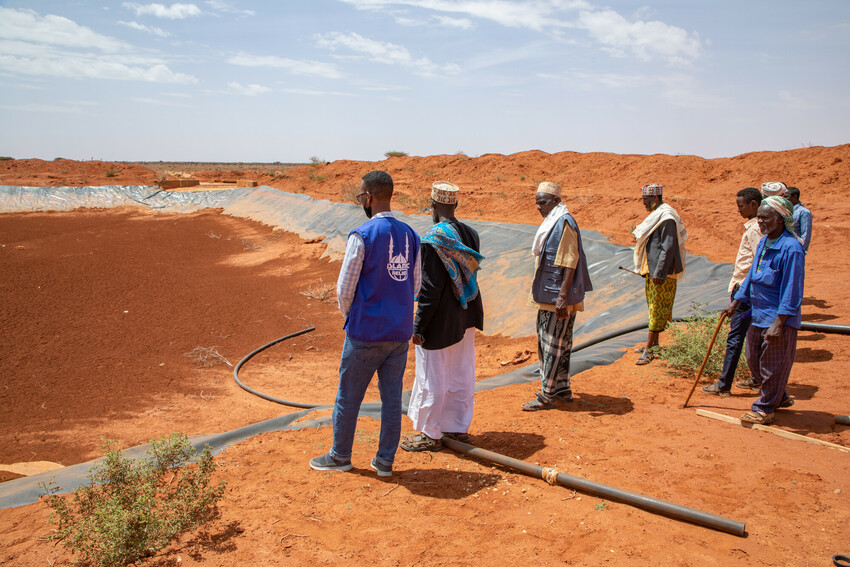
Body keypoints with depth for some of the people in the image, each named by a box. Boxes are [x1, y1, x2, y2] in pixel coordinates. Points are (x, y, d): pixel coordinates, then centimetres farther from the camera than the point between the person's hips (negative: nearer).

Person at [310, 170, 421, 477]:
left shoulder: (362, 236, -14)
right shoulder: (410, 235, 4)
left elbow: (344, 289, -11)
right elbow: (415, 284, 10)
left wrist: (350, 317, 7)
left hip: (366, 333, -5)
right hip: (400, 332, 6)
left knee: (348, 396, 11)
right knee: (392, 396, 12)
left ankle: (340, 455, 26)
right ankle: (385, 460, 22)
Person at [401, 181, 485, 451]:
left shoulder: (432, 239, -20)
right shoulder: (470, 234, 2)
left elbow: (430, 288, -21)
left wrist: (418, 327, -15)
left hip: (440, 321, -7)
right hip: (466, 317, 8)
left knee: (432, 378, 6)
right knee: (461, 375, 16)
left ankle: (430, 434, 18)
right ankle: (459, 427, 30)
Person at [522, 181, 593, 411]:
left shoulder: (564, 223, -15)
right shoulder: (551, 222, 16)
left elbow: (569, 263, -21)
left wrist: (563, 295, -26)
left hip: (558, 298, -10)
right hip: (548, 296, 10)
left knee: (553, 345, -4)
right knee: (546, 342, 15)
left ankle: (548, 395, 4)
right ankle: (562, 390, 25)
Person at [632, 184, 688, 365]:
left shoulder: (666, 218, -17)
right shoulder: (656, 215, 14)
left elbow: (668, 248, -22)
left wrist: (659, 272, -24)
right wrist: (644, 268, 21)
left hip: (662, 273, -10)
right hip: (652, 270, 10)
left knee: (657, 309, -7)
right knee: (653, 306, 16)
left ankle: (649, 350, -6)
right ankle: (654, 342, 27)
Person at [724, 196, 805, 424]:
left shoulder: (791, 248, -19)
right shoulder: (763, 243, 7)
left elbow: (791, 291, -21)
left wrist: (778, 324, -22)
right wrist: (735, 303, 20)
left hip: (780, 320, -9)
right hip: (759, 315, 9)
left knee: (772, 366, 4)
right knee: (753, 360, 18)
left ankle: (765, 409, 19)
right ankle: (779, 397, 38)